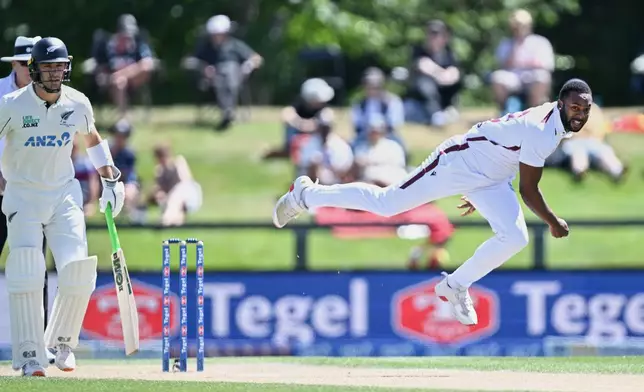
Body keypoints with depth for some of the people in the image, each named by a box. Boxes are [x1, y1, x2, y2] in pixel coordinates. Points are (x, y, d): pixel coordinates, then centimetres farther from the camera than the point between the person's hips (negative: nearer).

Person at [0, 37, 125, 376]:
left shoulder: (77, 104, -1)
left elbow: (92, 138, 18)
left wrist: (110, 179, 12)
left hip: (64, 193, 3)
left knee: (78, 272, -10)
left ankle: (62, 343, 14)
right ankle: (29, 355, -12)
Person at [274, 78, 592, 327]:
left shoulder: (558, 121, 0)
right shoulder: (541, 131, -31)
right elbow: (528, 190, -24)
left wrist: (480, 195, 21)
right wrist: (553, 223, -11)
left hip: (490, 179, 8)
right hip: (456, 164, -8)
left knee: (515, 238, -9)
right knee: (386, 204, -2)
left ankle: (456, 287, 10)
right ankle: (307, 195, 17)